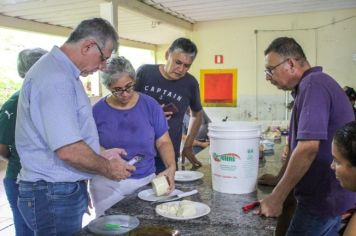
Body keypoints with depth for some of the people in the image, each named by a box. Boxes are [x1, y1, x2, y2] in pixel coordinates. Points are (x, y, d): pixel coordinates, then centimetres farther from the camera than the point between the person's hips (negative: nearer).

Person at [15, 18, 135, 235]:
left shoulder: (61, 72, 11)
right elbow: (68, 150, -28)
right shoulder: (55, 78, -23)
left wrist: (103, 153, 13)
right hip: (54, 195, -10)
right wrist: (108, 168, -13)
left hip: (65, 191, 10)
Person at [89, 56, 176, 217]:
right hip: (108, 184, 0)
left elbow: (163, 142, 1)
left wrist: (171, 167, -14)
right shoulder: (98, 111, -2)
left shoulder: (150, 105, -1)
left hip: (146, 181, 1)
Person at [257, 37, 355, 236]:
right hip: (330, 195, 10)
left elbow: (308, 147, -28)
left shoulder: (312, 84, -19)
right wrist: (280, 181, 18)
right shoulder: (317, 82, 13)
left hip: (323, 198, -9)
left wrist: (276, 197, -21)